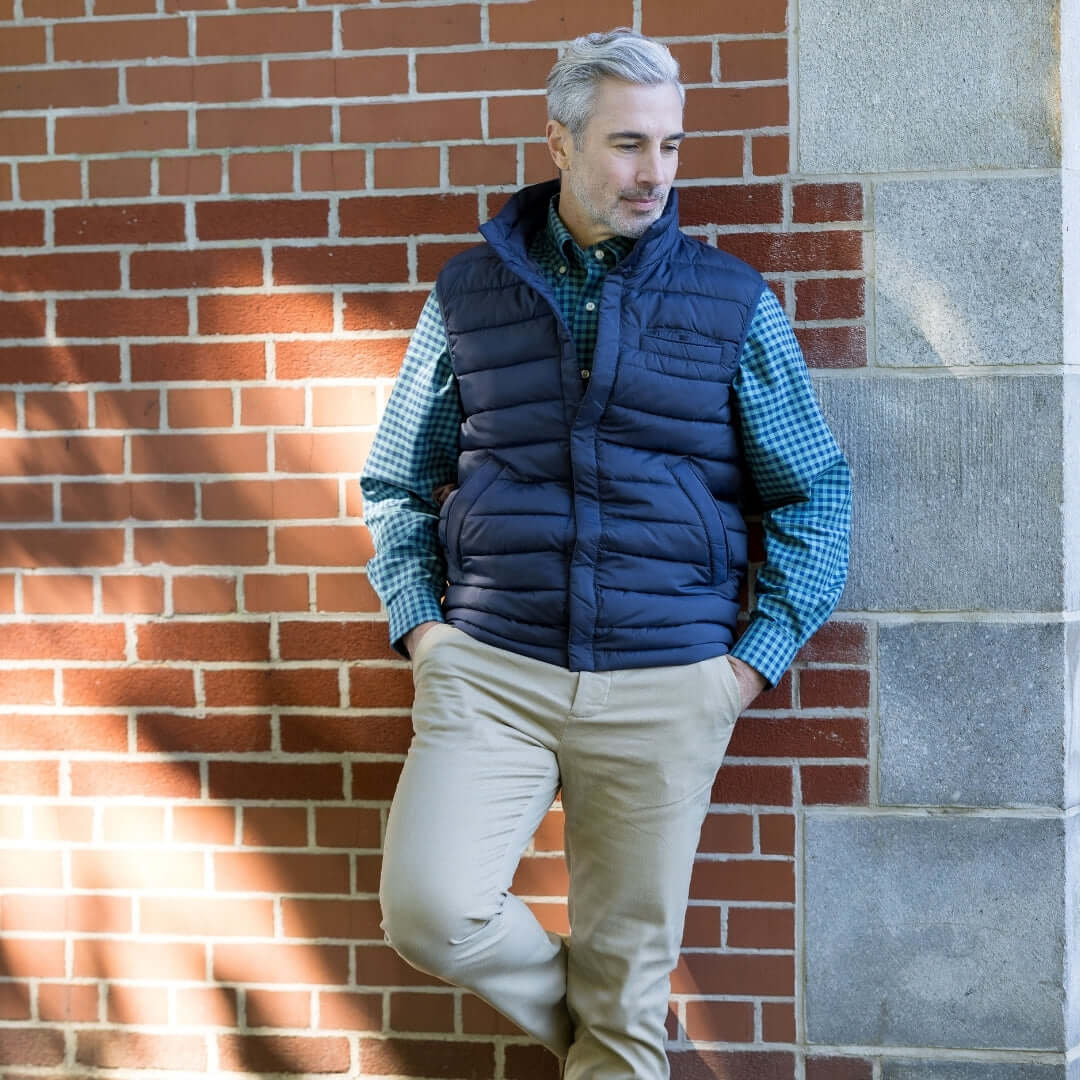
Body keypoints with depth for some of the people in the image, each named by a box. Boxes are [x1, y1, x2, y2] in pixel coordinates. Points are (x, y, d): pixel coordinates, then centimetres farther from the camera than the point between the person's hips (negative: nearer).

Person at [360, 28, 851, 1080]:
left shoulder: (732, 303, 4)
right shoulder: (470, 293, 7)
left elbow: (814, 490, 7)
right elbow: (396, 478, 15)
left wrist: (758, 655, -1)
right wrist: (418, 623, 2)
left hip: (668, 683, 0)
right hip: (488, 670, 1)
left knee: (629, 968, 6)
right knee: (430, 909, -15)